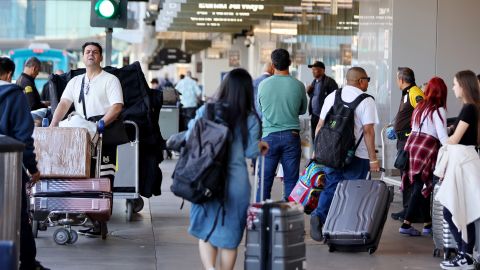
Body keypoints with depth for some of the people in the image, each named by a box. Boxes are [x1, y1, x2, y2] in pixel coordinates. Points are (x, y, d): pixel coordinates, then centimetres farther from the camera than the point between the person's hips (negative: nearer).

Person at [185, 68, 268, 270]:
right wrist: (260, 146, 17)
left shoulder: (205, 111, -2)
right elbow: (251, 152, -4)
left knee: (205, 230, 12)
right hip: (236, 181, -1)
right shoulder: (250, 119, -5)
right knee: (229, 235, 12)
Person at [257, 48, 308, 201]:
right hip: (291, 136, 0)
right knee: (291, 179, 6)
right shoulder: (298, 86, -5)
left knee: (265, 178, 5)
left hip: (269, 136, 0)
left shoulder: (263, 85, -4)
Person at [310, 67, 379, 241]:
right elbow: (368, 131, -12)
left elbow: (320, 126, 10)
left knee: (331, 187, 10)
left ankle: (319, 215, -13)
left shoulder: (331, 96, 9)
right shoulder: (366, 101, -7)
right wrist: (373, 159, -9)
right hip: (357, 155, -4)